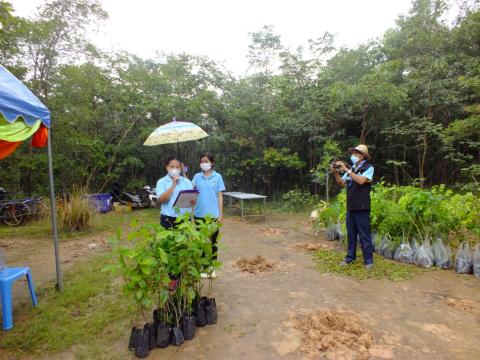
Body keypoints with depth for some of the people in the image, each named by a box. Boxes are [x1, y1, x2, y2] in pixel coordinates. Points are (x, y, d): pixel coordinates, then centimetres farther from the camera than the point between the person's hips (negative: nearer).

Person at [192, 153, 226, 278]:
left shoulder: (218, 177, 0)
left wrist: (220, 214, -3)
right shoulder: (197, 176, 5)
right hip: (199, 214, 2)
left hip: (213, 214, -1)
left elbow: (220, 196, 0)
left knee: (212, 241, 10)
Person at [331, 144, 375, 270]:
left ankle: (368, 260, 11)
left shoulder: (369, 167, -6)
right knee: (351, 234, 14)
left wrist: (346, 170, -20)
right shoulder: (351, 169, 11)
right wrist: (336, 173, -7)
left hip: (362, 207, -6)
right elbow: (341, 183, 10)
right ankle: (350, 257, 24)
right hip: (350, 207, 6)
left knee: (364, 235, 1)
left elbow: (361, 180, -23)